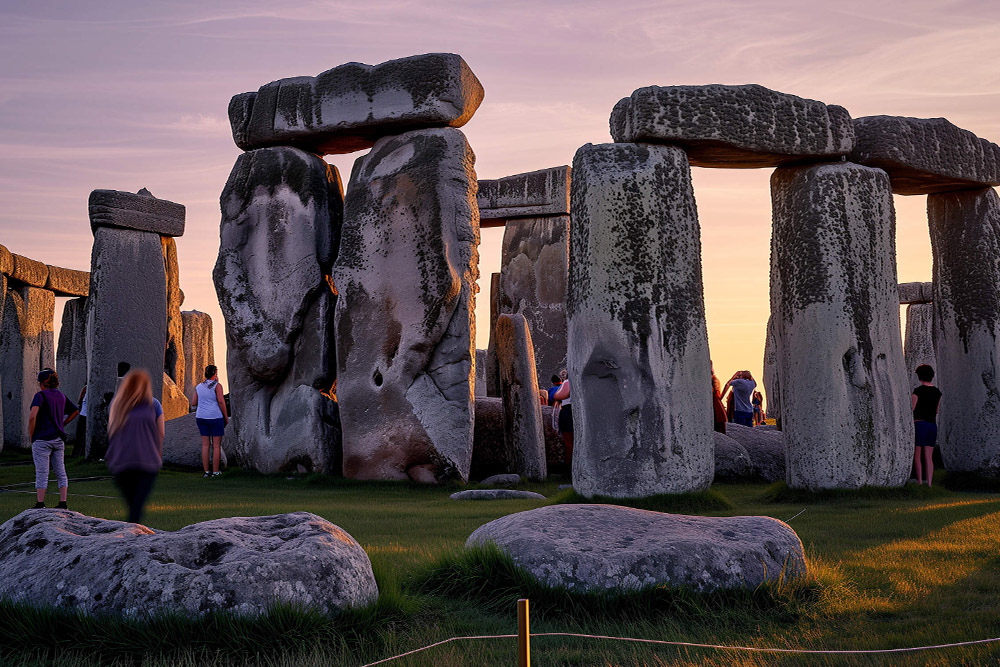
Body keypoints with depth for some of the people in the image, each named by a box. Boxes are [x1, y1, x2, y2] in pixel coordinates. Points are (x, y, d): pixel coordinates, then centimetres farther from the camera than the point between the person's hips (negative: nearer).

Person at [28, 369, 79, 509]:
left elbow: (32, 416, -23)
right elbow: (75, 411, 23)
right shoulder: (61, 396, 11)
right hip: (59, 438, 6)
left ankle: (40, 504, 0)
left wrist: (31, 435, -11)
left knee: (41, 473, -2)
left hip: (42, 439, -6)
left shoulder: (41, 395, -10)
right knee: (60, 471, 8)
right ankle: (63, 503, 6)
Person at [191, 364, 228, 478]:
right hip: (215, 417, -5)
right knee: (217, 446, 2)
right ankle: (215, 472, 2)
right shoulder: (217, 386, -8)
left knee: (205, 445, 8)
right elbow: (221, 401, -14)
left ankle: (206, 471, 7)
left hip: (201, 417, 5)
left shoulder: (199, 386, 8)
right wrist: (226, 417, -7)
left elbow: (193, 403, 10)